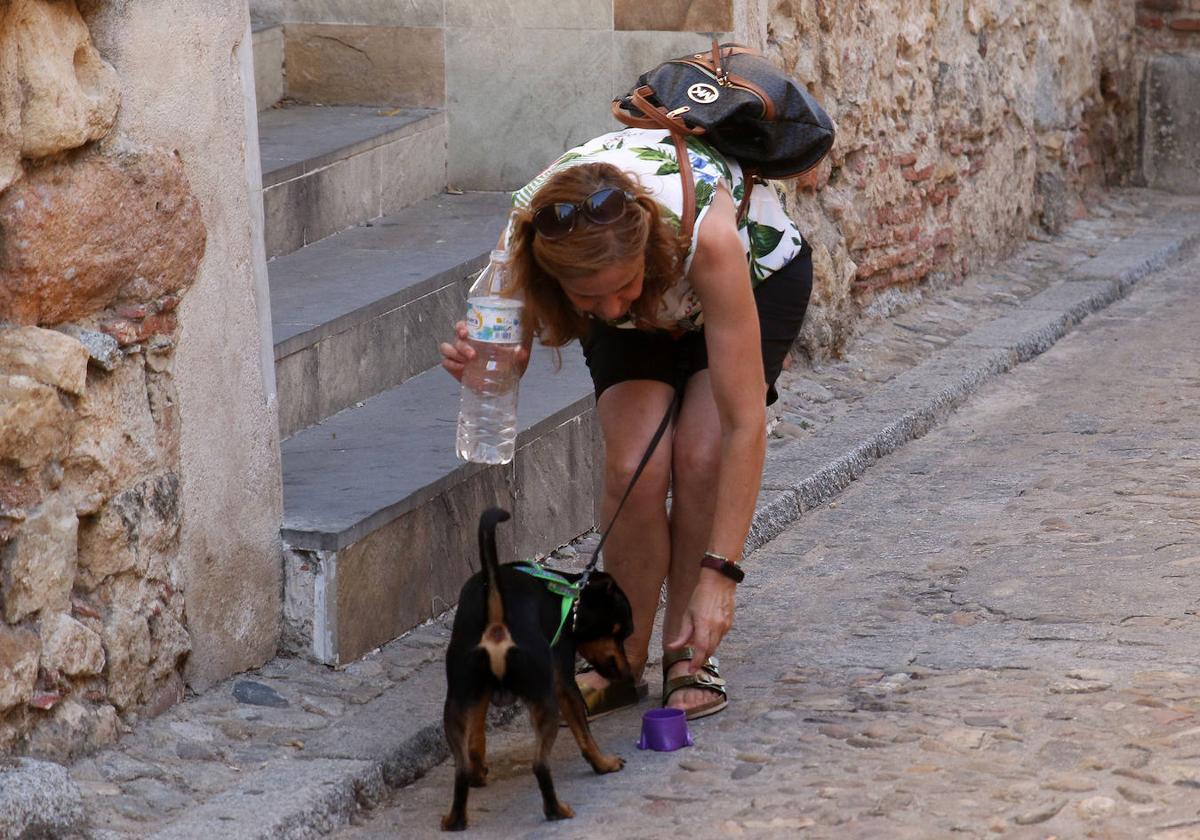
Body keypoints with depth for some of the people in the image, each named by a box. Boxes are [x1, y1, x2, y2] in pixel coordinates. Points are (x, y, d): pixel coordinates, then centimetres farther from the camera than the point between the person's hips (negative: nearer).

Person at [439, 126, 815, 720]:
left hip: (758, 273, -2)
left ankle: (688, 657, -3)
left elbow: (745, 424, -42)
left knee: (700, 456, -23)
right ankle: (622, 662, 0)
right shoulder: (528, 232, -37)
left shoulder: (703, 230, -45)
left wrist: (718, 575, -45)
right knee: (633, 466, -20)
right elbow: (515, 347, -16)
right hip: (650, 308, 2)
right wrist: (478, 360, -42)